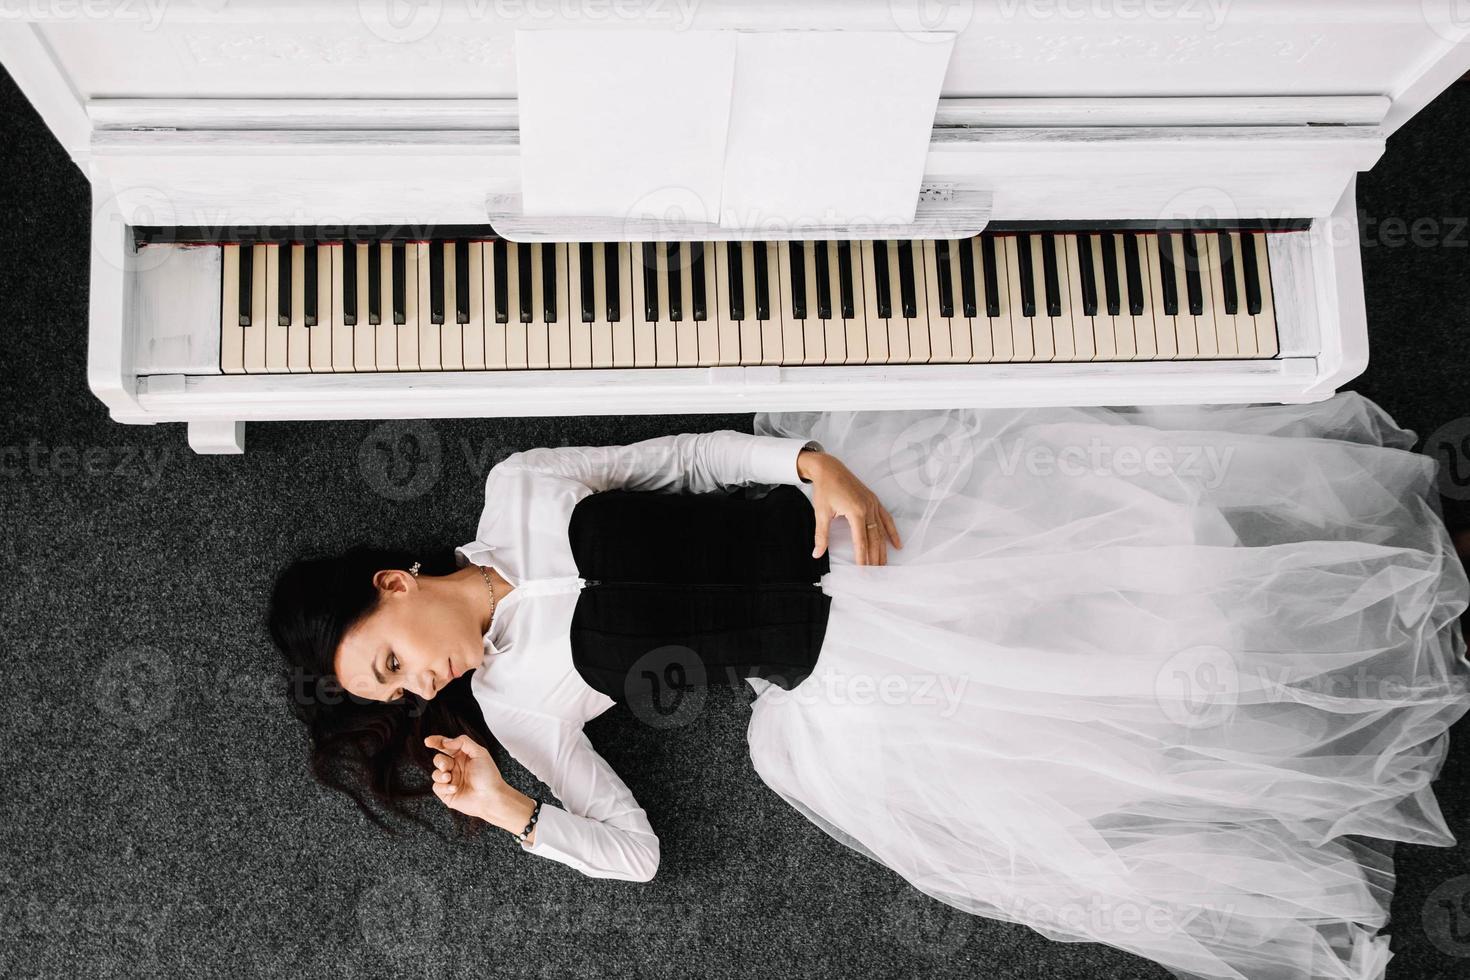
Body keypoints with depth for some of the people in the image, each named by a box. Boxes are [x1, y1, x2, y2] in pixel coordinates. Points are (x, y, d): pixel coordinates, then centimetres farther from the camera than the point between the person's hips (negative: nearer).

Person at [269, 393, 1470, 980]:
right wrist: (514, 813, -16)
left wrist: (815, 463, -16)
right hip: (832, 680, -1)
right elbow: (634, 849, 0)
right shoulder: (515, 698, -2)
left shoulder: (518, 491, 0)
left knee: (1112, 482, -4)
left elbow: (694, 451, 1)